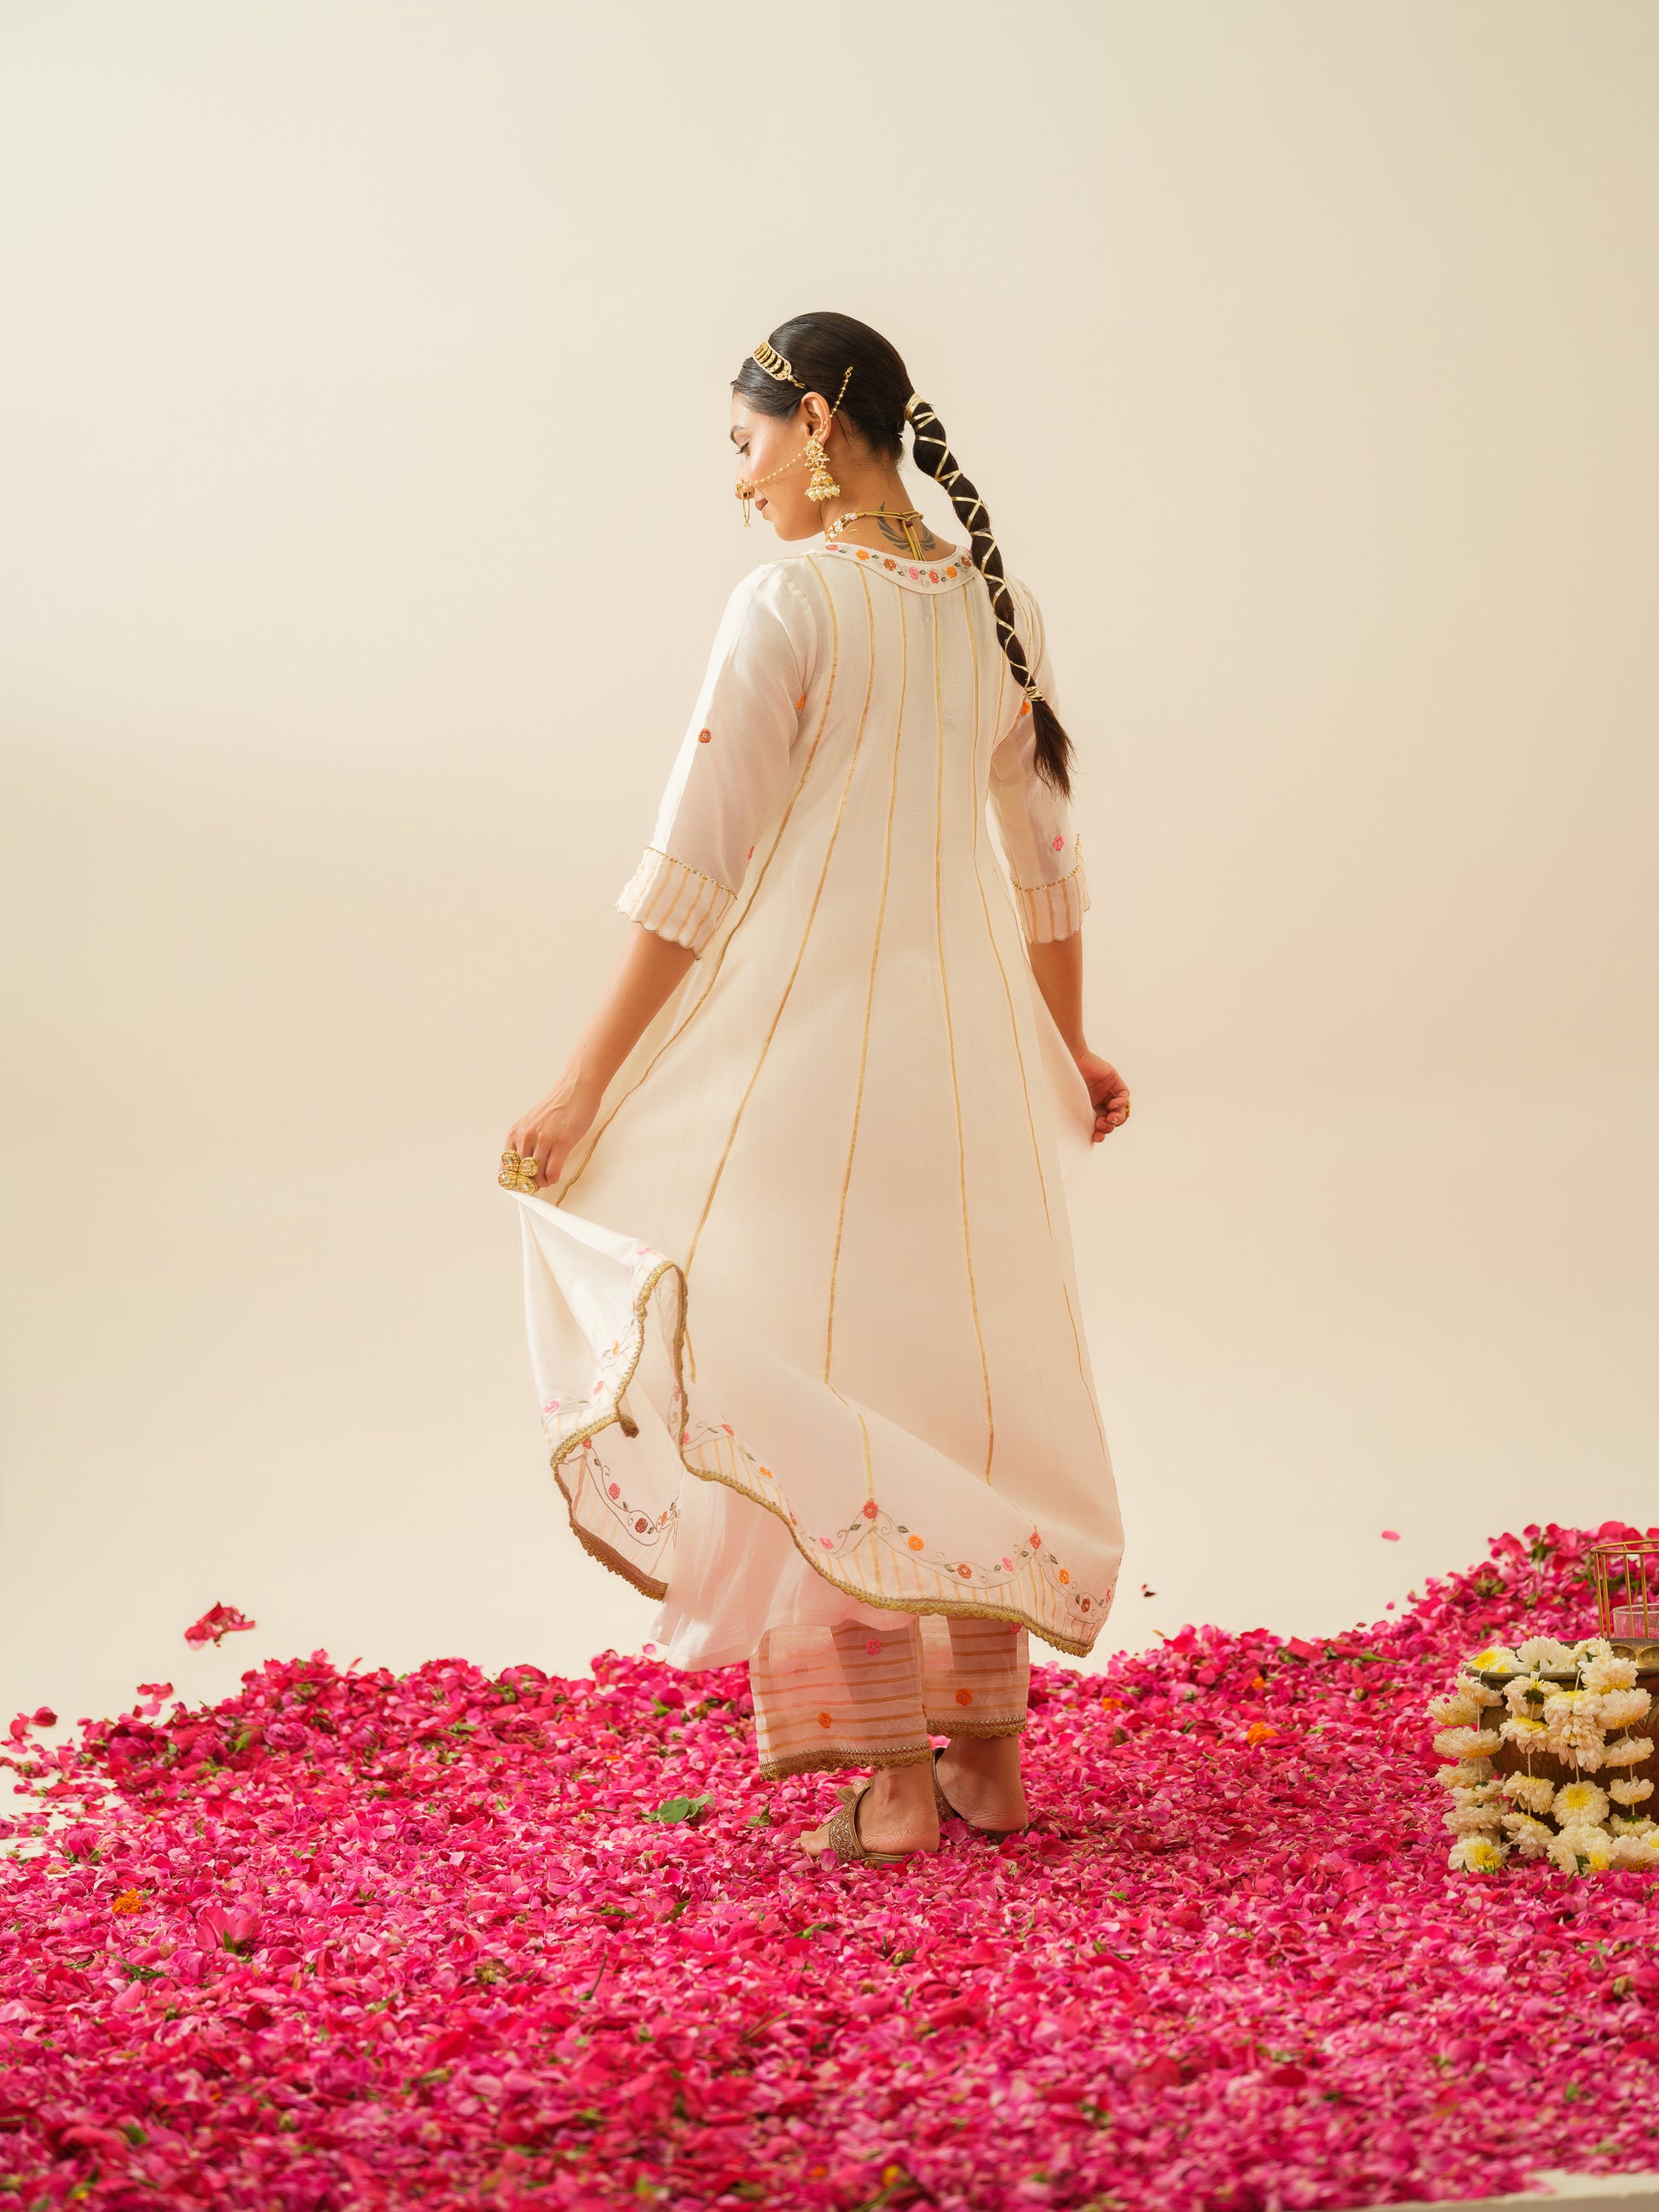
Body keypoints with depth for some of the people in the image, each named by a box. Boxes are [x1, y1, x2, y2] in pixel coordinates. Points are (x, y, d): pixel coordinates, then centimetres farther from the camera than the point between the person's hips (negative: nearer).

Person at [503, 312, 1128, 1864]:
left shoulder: (789, 604, -11)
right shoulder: (994, 605, 7)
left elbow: (692, 875, -13)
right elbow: (1044, 857, 16)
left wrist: (583, 1088, -8)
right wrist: (1067, 1045, 29)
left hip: (808, 1035, -6)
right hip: (969, 1038, 6)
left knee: (812, 1385, 2)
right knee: (964, 1378, 13)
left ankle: (894, 1776, 3)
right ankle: (989, 1753, 19)